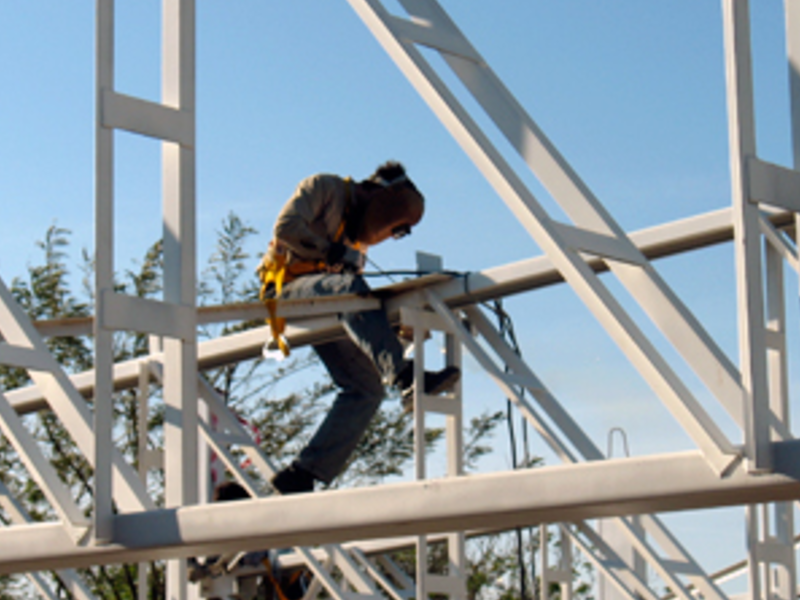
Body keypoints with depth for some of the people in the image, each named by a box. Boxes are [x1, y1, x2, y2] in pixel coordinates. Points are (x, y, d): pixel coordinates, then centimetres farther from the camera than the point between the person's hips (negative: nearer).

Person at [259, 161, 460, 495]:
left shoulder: (358, 239, 25)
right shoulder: (324, 189, 4)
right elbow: (285, 228, -12)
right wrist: (328, 251, -12)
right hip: (288, 289, -8)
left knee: (367, 389, -9)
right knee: (347, 287, -37)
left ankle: (299, 477, -8)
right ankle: (403, 376, -54)